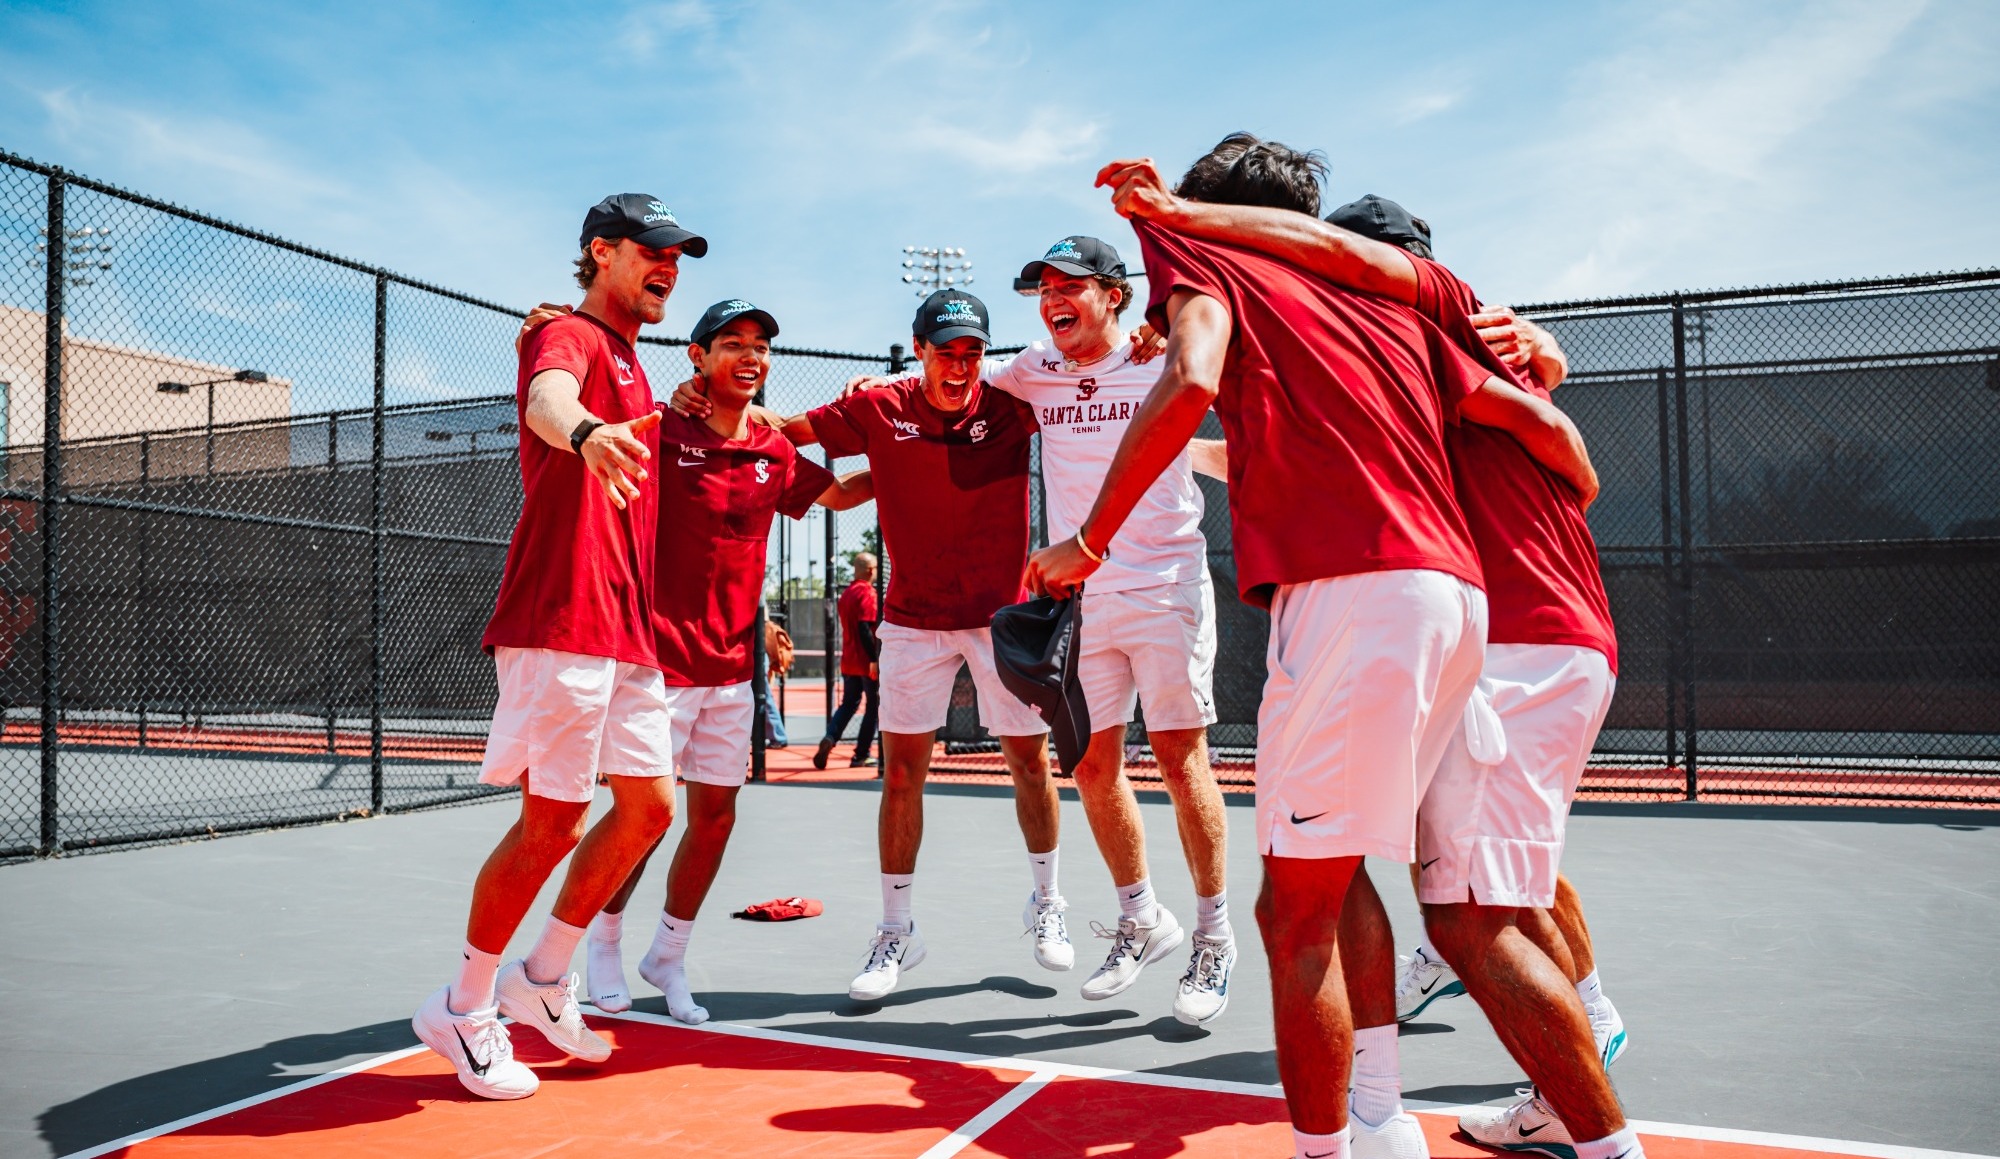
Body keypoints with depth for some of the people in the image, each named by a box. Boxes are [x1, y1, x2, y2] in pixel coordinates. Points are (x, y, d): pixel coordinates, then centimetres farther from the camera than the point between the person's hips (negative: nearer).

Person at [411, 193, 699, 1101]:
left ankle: (542, 977, 24)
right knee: (553, 824, -5)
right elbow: (547, 398, -31)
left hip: (626, 631, 9)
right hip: (561, 624, -9)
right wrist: (585, 432, -53)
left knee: (650, 804, 10)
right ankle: (463, 1009, 13)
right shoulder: (570, 338, -4)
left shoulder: (634, 370, 24)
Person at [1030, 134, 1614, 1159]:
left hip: (1352, 593, -8)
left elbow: (1191, 384, -14)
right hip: (1456, 590, 8)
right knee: (1336, 873, 21)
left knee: (1295, 910, 0)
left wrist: (1088, 541, -8)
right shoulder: (1386, 307, 25)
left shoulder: (1211, 265, 9)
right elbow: (1543, 422, 22)